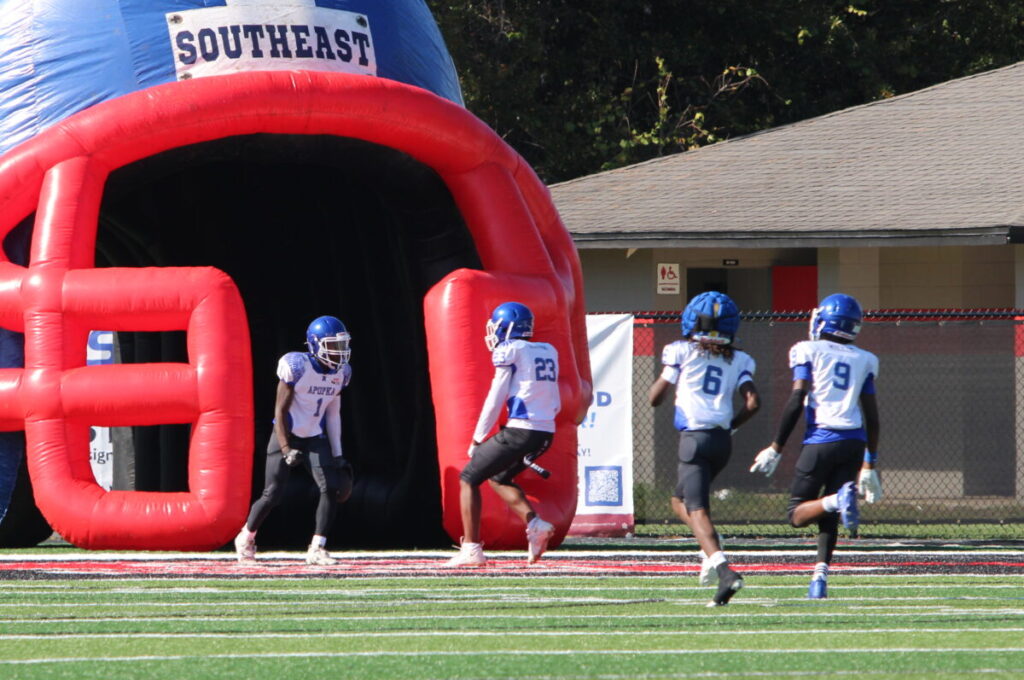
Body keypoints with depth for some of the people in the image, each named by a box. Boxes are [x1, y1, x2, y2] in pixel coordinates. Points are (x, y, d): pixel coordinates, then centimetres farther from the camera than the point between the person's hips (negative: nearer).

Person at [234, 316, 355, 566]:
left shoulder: (340, 373, 0)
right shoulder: (296, 367, -19)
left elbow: (332, 414, 9)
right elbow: (280, 411, -16)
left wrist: (337, 455, 7)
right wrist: (286, 449, -24)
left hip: (314, 439, 5)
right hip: (287, 437, -5)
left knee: (331, 488, -14)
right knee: (273, 495, -6)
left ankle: (317, 549, -8)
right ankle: (246, 537, 22)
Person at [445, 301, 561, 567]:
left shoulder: (509, 351, -5)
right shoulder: (548, 352, 16)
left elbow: (495, 399, -6)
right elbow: (555, 405, 18)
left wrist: (477, 439, 1)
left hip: (520, 430, -7)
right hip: (546, 434, 7)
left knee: (469, 478, 6)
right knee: (499, 478, 27)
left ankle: (471, 548, -2)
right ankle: (535, 524, 6)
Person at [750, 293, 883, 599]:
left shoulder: (809, 352, 3)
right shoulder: (863, 360, 15)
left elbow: (796, 401, -7)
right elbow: (872, 416, 16)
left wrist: (776, 448, -2)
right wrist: (869, 466, 22)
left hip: (821, 440, -4)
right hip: (854, 442, 4)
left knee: (798, 514, 2)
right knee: (827, 517, 11)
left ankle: (837, 500, -27)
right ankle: (821, 574, -7)